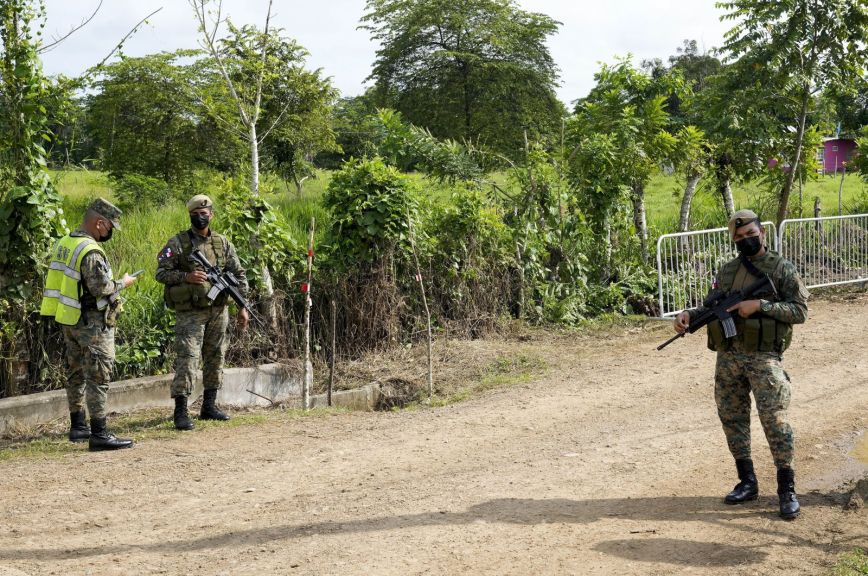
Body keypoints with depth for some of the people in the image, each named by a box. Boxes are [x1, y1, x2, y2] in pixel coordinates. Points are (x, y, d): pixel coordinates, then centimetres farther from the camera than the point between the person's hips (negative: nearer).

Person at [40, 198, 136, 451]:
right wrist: (123, 282, -6)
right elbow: (102, 289, -24)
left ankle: (78, 427, 25)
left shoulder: (63, 243, 8)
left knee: (76, 374, 16)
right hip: (92, 324, -9)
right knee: (98, 378, -6)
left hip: (69, 321, 9)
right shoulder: (90, 251, -21)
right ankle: (99, 435, -6)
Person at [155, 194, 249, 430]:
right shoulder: (177, 243, -4)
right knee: (187, 359, -10)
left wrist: (242, 307, 4)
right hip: (190, 313, -5)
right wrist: (186, 277, -22)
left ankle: (209, 406, 22)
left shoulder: (223, 243, 8)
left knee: (215, 358, 11)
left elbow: (238, 275, 10)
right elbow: (161, 273, -6)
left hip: (218, 311, 5)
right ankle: (181, 412, -8)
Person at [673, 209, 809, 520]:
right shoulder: (726, 271, 13)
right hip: (728, 357, 5)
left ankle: (787, 490, -1)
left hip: (763, 358, -5)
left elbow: (800, 310, -7)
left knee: (774, 420, -10)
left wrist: (760, 305, -17)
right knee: (732, 418, 9)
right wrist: (689, 314, -4)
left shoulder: (782, 269, -1)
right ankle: (747, 482, 22)